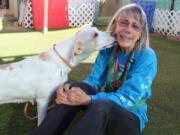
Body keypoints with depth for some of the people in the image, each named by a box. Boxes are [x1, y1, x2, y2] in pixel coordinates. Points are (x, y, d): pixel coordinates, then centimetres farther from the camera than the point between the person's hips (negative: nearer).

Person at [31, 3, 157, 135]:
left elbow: (128, 98, -25)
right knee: (79, 87, -24)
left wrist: (88, 99, -38)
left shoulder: (147, 57, -19)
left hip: (132, 117, -4)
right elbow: (94, 80, -8)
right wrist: (69, 89, -30)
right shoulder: (107, 50, -4)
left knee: (101, 106, -37)